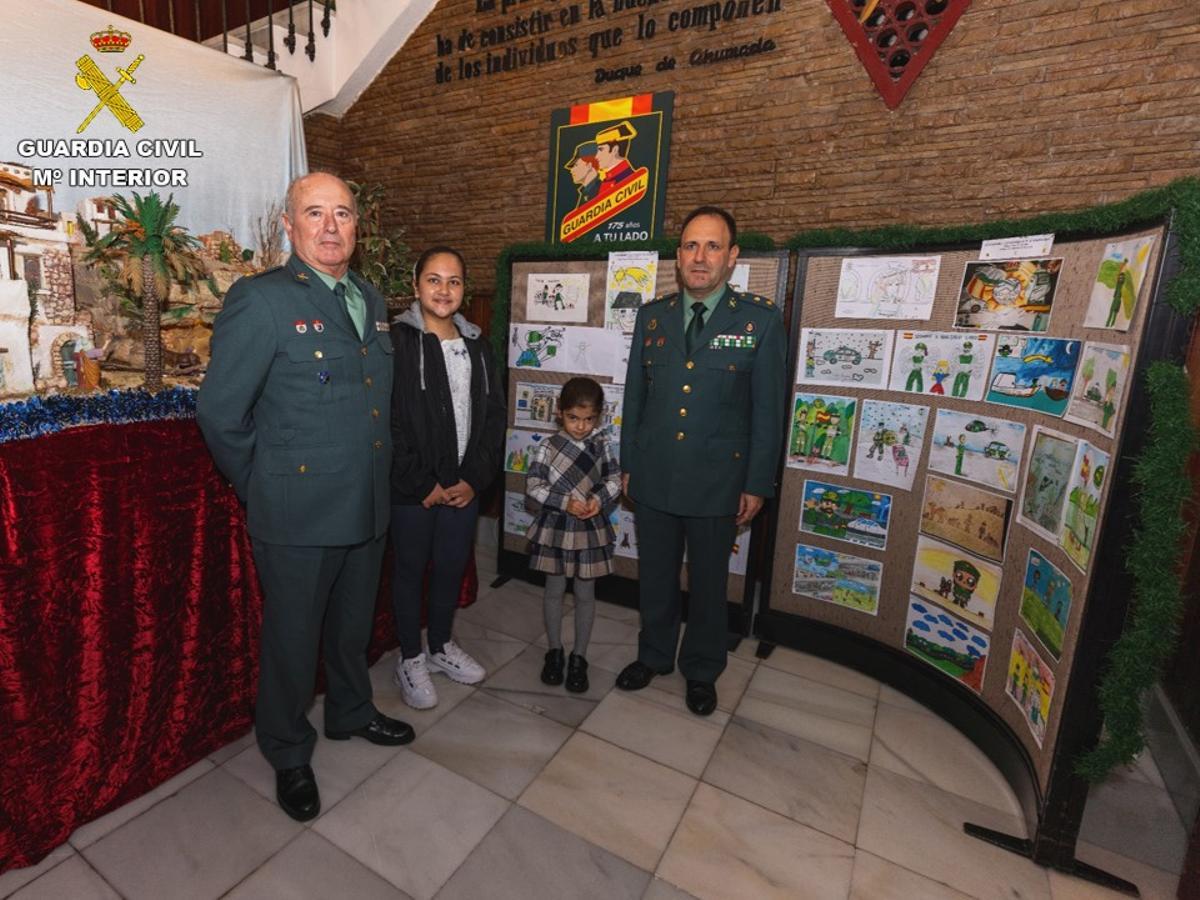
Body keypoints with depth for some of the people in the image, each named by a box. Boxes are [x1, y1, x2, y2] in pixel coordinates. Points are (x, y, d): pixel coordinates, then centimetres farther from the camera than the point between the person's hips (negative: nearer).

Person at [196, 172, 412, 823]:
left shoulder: (372, 301, 8)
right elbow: (219, 412, -11)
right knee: (293, 638, 14)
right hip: (298, 515, -6)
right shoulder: (260, 300, -12)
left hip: (368, 506, 6)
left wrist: (377, 473, 13)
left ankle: (350, 711, 49)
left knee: (353, 624, 24)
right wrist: (262, 490, -4)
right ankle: (288, 754, 38)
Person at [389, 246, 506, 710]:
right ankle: (410, 659, 30)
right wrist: (423, 485, -12)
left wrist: (474, 479, -2)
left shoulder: (478, 346, 8)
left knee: (452, 567, 16)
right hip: (412, 489, -4)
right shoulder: (397, 342, -8)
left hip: (464, 486, 5)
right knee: (411, 569, 10)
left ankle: (441, 645, 38)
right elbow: (389, 422, -13)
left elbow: (493, 416, 7)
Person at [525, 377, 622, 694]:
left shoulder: (601, 446, -3)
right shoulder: (547, 448, -10)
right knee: (554, 590, 13)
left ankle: (579, 657, 26)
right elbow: (533, 487, -12)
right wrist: (565, 502, -22)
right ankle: (554, 651, 32)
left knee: (585, 594, 10)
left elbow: (614, 479, 2)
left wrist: (600, 499, -17)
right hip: (556, 529, -1)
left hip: (591, 530, 1)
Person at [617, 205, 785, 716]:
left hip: (717, 481, -2)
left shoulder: (760, 319, -5)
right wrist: (628, 464, 8)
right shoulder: (652, 316, 4)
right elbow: (635, 396, 8)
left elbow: (768, 409, -5)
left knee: (708, 582, 14)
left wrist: (757, 484, -6)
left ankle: (701, 671, 37)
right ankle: (654, 656, 40)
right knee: (655, 576, 17)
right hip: (653, 477, 3)